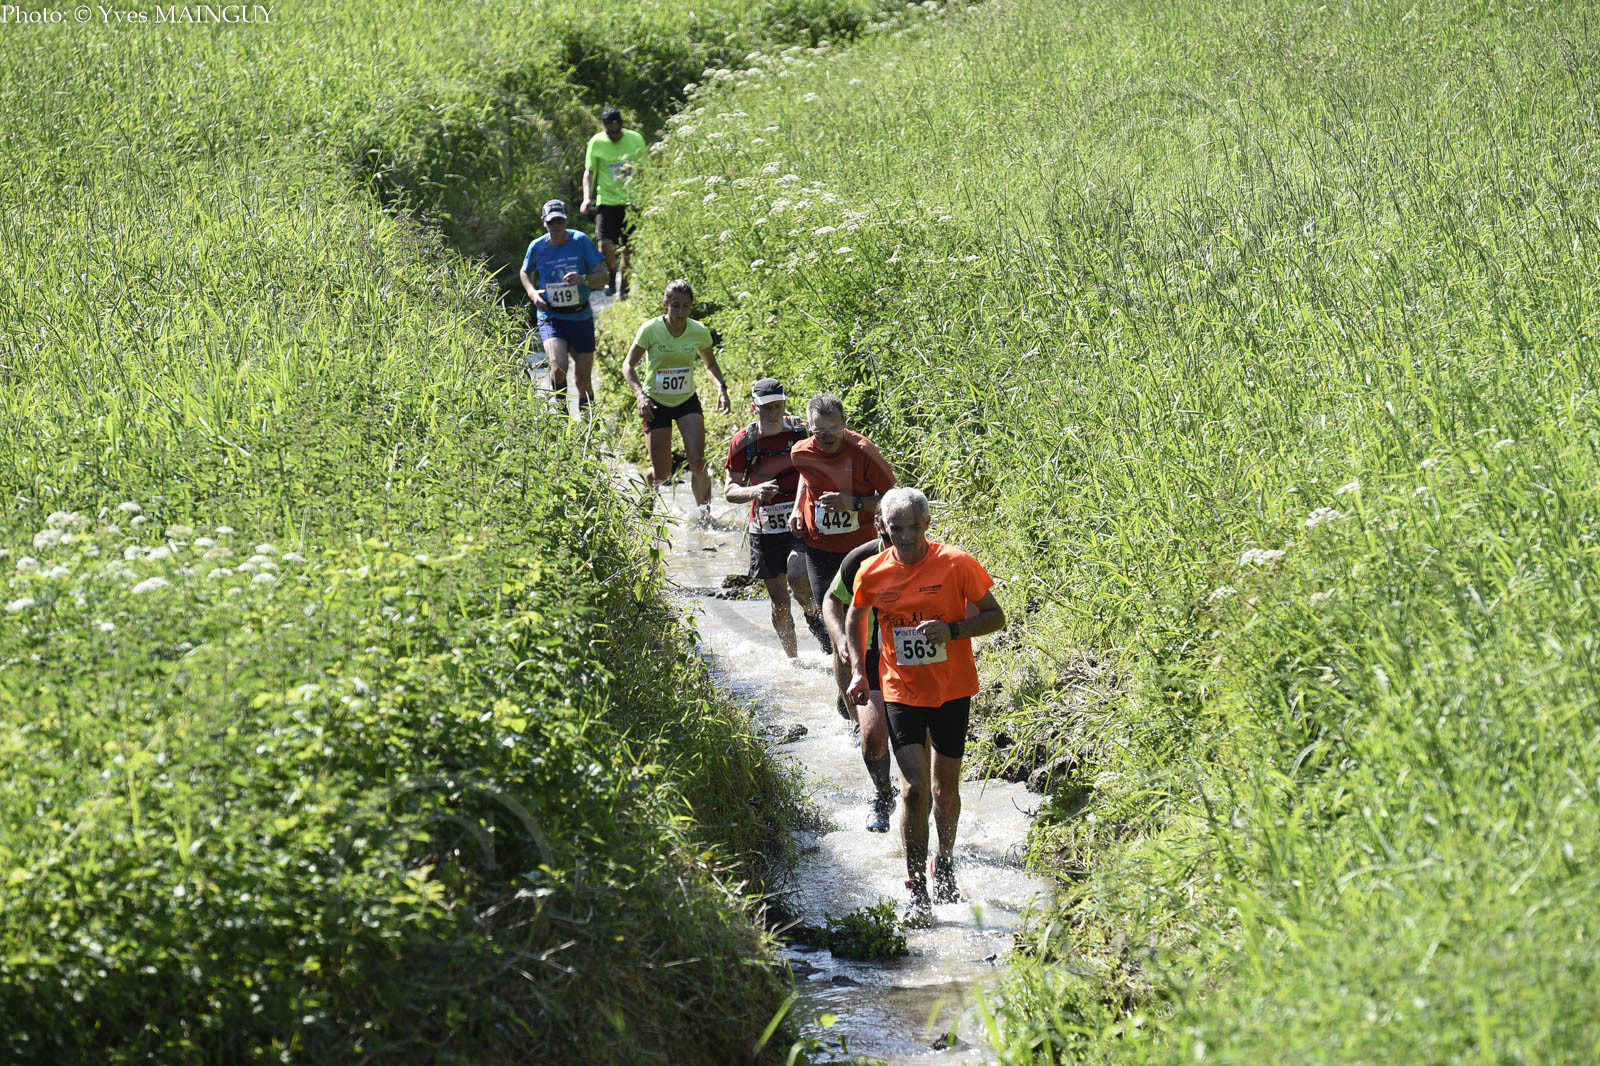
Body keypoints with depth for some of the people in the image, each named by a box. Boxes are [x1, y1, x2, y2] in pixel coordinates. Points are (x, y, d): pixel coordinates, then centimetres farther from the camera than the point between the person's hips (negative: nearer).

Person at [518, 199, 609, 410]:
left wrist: (583, 279, -27)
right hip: (550, 317, -1)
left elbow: (602, 274, -6)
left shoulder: (581, 241, -7)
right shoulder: (537, 247, -3)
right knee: (559, 367, -25)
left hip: (580, 318, 1)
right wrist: (532, 293, -3)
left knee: (583, 379, 5)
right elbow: (525, 272, 16)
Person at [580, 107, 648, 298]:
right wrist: (587, 198, -10)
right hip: (607, 201, -1)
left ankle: (624, 287, 18)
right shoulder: (596, 143, -5)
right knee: (605, 244, -16)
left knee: (627, 248, 3)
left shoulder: (636, 140, -3)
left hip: (631, 202, 1)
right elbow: (589, 172, 3)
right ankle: (611, 277, 10)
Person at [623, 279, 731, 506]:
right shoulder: (651, 330, -16)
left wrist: (721, 388, -8)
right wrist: (639, 394, -27)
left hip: (687, 402, 2)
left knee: (698, 462, -19)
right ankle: (649, 482, 38)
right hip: (656, 403, -2)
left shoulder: (699, 332, -7)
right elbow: (629, 364, -10)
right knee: (662, 475, 0)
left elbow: (710, 364, 11)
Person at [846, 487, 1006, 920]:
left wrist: (953, 630, -21)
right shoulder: (872, 572, -5)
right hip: (902, 693, 0)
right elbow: (855, 616, 15)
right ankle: (917, 888, -1)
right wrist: (858, 669, 5)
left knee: (945, 788, 11)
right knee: (915, 788, -11)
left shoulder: (956, 564, -11)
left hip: (952, 691, 0)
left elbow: (995, 617, -4)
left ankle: (945, 863, 37)